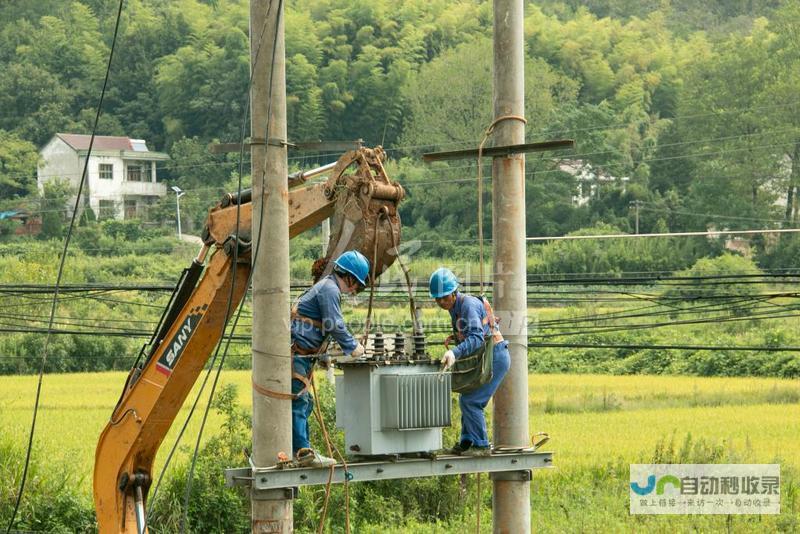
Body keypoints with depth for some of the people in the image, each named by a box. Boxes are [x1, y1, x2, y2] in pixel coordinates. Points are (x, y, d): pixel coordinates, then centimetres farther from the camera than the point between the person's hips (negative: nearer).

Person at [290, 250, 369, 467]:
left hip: (301, 354, 11)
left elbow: (334, 325, 28)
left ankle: (301, 449, 18)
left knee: (304, 402, 14)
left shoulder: (327, 287, 22)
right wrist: (353, 347, -5)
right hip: (296, 353, -11)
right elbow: (335, 325, -17)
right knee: (298, 401, -13)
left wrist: (350, 345, 20)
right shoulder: (329, 290, -12)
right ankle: (303, 452, -17)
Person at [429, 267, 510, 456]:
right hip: (484, 359, 10)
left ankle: (482, 446, -8)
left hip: (496, 357, -10)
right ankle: (467, 443, 20)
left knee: (470, 401, -13)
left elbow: (476, 337, -34)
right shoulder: (454, 308, 10)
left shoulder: (469, 304, -21)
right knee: (467, 400, 14)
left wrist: (455, 353, -47)